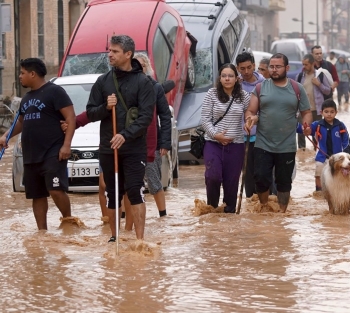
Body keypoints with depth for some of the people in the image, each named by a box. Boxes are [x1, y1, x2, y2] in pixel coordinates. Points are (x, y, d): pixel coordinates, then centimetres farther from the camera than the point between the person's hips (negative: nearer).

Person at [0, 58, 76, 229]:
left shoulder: (54, 91, -6)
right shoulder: (26, 97, 19)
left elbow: (71, 117, -11)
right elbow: (21, 122, 33)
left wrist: (66, 145, -20)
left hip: (53, 153, -8)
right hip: (30, 156, 8)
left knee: (56, 190, -18)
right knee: (37, 196, 8)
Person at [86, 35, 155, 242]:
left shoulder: (143, 82, -4)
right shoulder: (103, 81, 8)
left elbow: (146, 116, -11)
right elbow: (91, 113, 9)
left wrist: (126, 135, -23)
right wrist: (105, 107, -13)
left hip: (135, 148, -4)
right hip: (108, 148, 4)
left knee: (135, 191, -11)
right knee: (112, 194, 10)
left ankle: (140, 239, -10)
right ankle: (114, 237, 21)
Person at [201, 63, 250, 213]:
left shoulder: (244, 96, 4)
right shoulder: (212, 94, -1)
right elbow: (205, 119, -1)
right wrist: (215, 134, -13)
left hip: (236, 145, 2)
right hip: (213, 143, -2)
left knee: (231, 181, 4)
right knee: (213, 176, -17)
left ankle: (230, 211, 18)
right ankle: (212, 207, 7)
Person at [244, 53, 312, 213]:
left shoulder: (297, 88, 3)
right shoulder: (260, 87, 3)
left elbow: (306, 112, 7)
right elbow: (250, 111, 2)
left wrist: (307, 123, -15)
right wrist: (249, 119, -22)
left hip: (287, 147, 0)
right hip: (263, 145, 0)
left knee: (284, 182, 10)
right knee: (261, 178, -3)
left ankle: (282, 212, 23)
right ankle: (264, 208, 21)